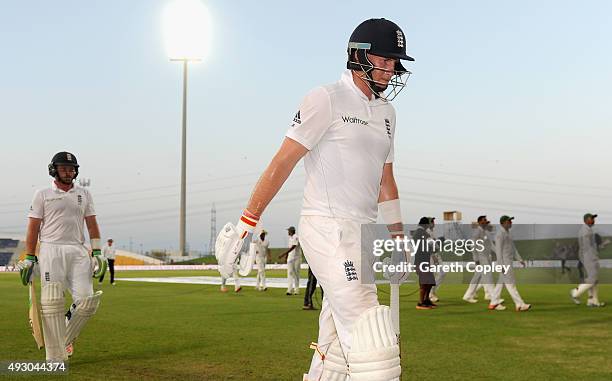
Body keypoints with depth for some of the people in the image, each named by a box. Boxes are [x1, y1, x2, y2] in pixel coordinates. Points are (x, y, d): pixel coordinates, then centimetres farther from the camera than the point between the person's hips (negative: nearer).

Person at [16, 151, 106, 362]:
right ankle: (55, 357, -4)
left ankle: (65, 338, 18)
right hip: (51, 250, -3)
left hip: (78, 251, 3)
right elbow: (33, 228, 4)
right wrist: (29, 258, -2)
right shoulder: (42, 194, 7)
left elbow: (92, 225, 12)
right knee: (52, 302, -8)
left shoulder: (84, 194, 16)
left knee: (86, 301, -7)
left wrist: (97, 253, 2)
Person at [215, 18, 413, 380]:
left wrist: (398, 238, 21)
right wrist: (247, 223, -14)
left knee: (338, 344, 11)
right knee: (369, 340, -14)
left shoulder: (386, 111, 17)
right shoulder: (326, 99, -7)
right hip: (327, 228, -8)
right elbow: (283, 162, -11)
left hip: (363, 234, 8)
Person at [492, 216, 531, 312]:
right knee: (510, 283, -9)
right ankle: (520, 305, -10)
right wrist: (501, 265, -24)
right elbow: (498, 250, -20)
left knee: (501, 282, 12)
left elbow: (513, 248, 20)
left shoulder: (507, 233, 17)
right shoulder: (500, 233, -15)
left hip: (509, 261, 10)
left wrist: (520, 260, 15)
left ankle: (494, 303, 17)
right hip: (504, 262, -10)